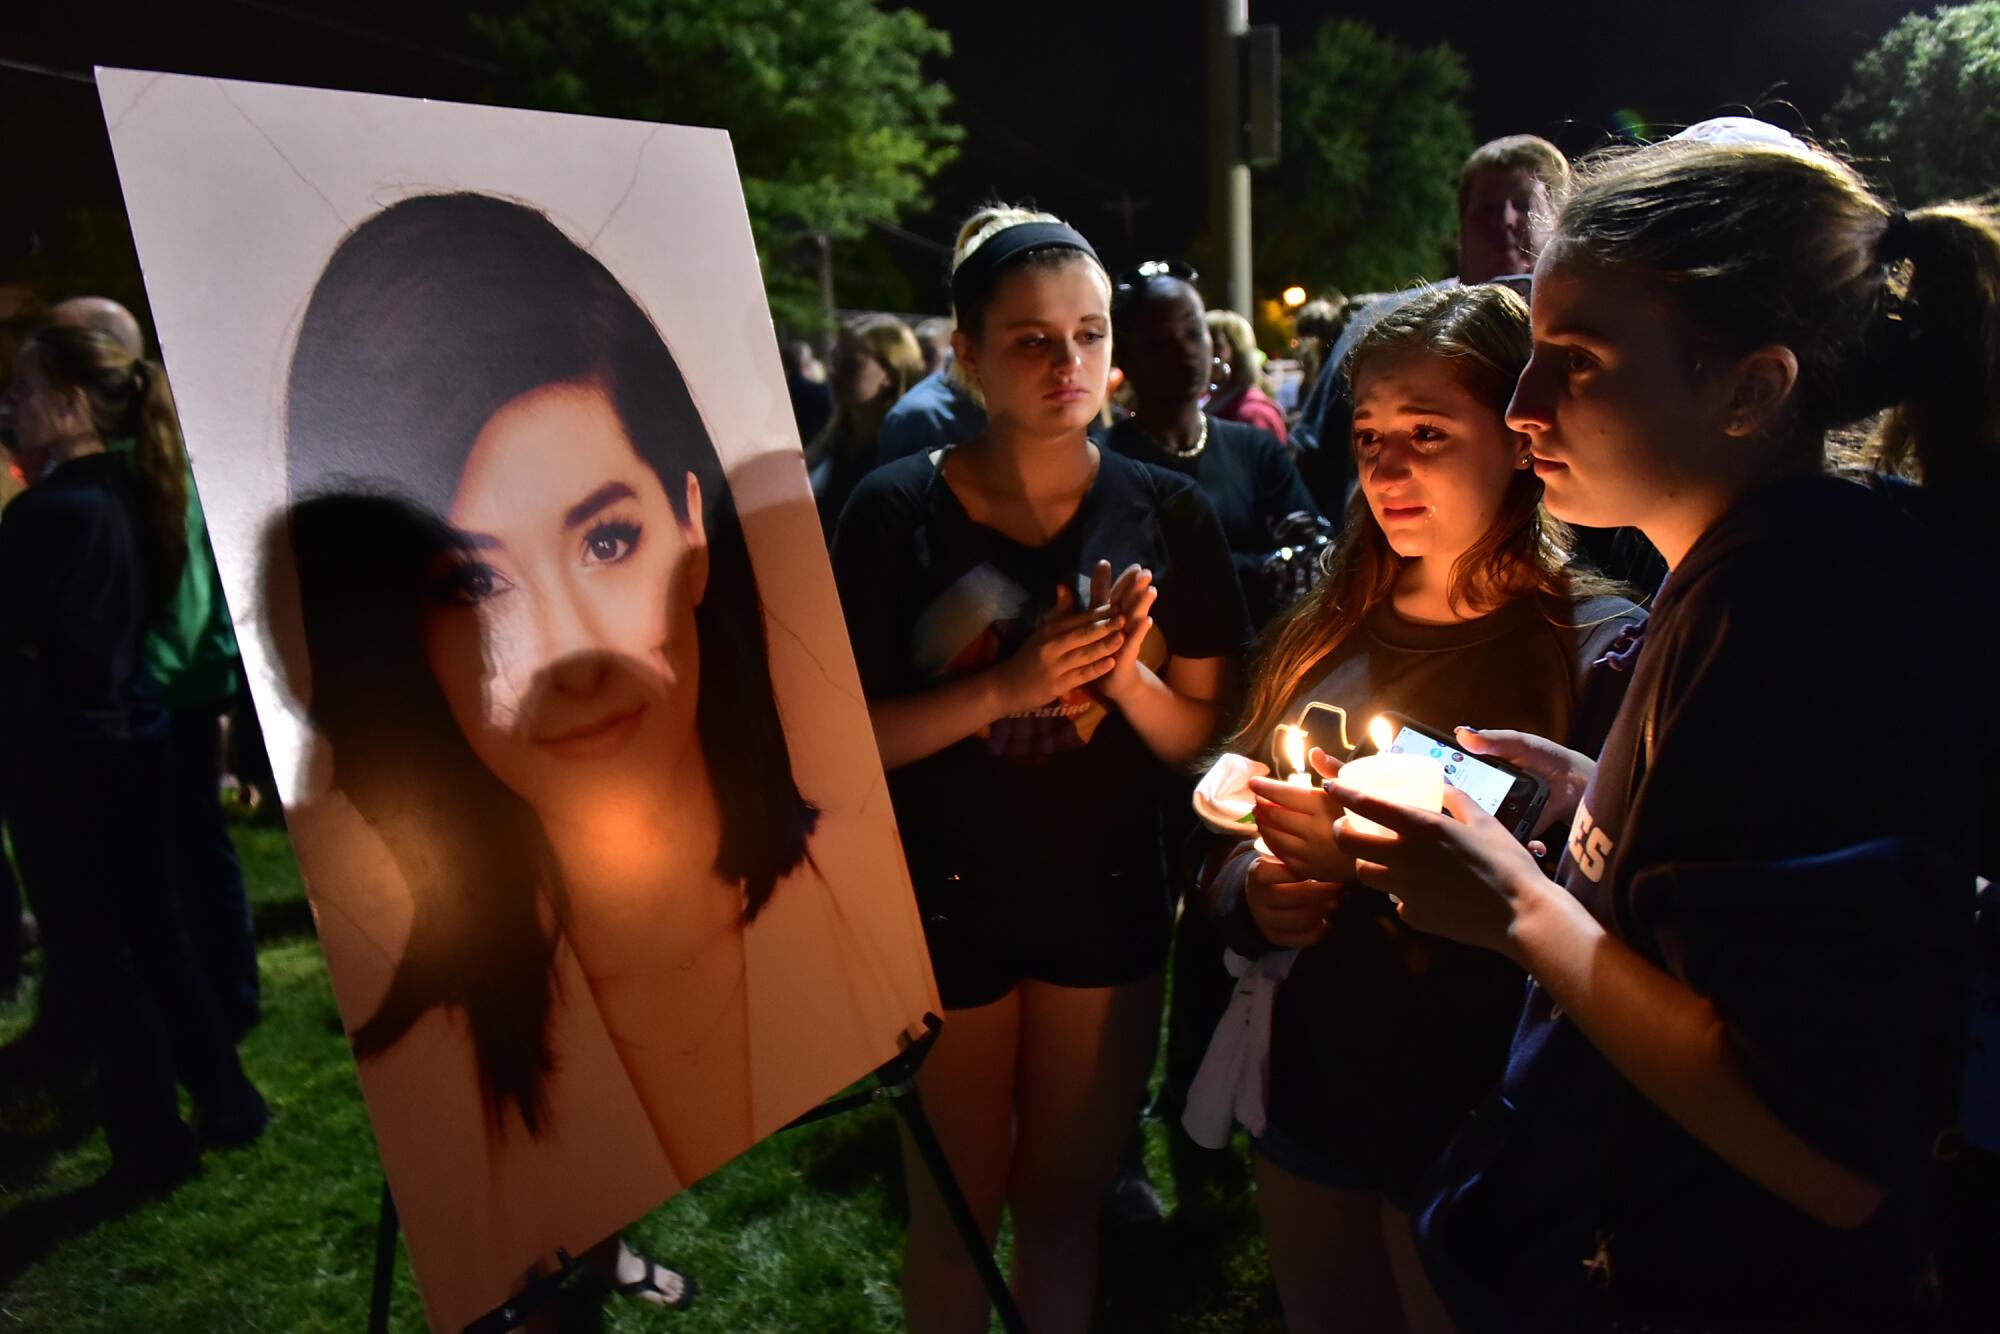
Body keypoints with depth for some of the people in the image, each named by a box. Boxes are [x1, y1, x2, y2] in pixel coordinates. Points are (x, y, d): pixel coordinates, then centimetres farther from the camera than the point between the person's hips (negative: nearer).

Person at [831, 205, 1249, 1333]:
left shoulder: (1169, 516, -5)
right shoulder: (896, 513, -10)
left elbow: (1203, 739, -2)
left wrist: (1126, 677, -22)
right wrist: (1006, 687, -24)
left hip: (1110, 902, 2)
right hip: (946, 903, -1)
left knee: (1066, 1207, 20)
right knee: (956, 1210, 18)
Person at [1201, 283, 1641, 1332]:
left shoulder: (1601, 648, -13)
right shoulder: (1317, 637, 4)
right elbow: (1229, 847, 11)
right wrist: (1252, 893, -10)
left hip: (1478, 1146, -5)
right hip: (1308, 1103, 5)